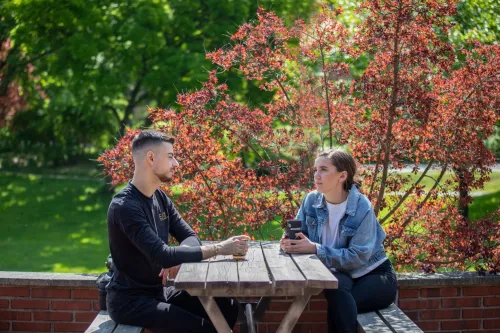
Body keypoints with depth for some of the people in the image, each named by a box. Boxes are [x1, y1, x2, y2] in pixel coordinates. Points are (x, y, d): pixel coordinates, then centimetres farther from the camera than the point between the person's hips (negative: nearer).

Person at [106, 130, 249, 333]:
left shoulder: (160, 198, 7)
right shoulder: (125, 207, -22)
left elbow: (190, 237, 5)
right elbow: (162, 255, -29)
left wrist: (176, 259, -18)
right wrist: (219, 249, -27)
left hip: (158, 291, 8)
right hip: (130, 300, -8)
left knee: (227, 307, 0)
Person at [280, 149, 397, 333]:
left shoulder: (362, 208, -21)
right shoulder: (311, 200, -6)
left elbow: (357, 257, -27)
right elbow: (299, 235, 2)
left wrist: (315, 249, -33)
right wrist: (289, 242, -24)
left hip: (375, 275, -3)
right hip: (342, 274, 3)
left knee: (339, 304, -34)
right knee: (336, 287, -34)